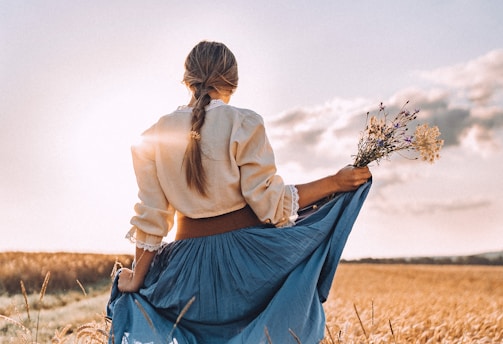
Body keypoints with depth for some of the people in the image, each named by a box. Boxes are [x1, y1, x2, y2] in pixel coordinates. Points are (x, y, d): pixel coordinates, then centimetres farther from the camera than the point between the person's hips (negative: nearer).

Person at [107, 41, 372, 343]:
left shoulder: (154, 136, 1)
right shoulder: (243, 123, -11)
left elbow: (151, 218, 1)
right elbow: (270, 202, -13)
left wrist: (137, 281, 9)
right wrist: (336, 182, -6)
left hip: (188, 262, 4)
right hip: (247, 254, -3)